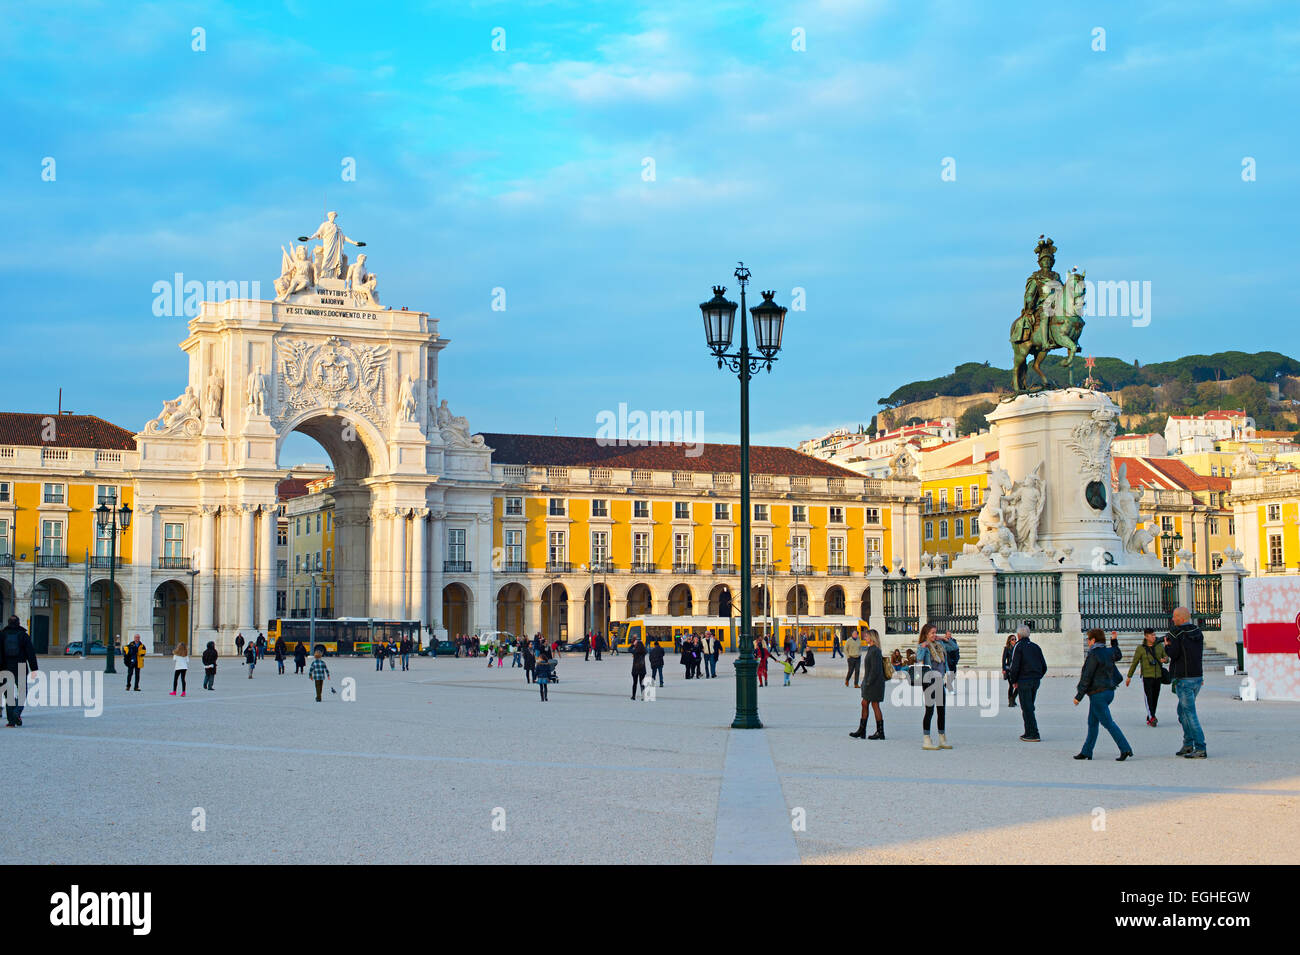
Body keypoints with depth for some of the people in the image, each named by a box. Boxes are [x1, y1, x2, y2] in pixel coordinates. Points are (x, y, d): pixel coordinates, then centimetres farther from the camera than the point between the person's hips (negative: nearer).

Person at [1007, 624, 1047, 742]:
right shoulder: (1036, 647, 15)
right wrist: (1037, 677, 18)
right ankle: (1029, 732, 19)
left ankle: (1033, 735, -10)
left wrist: (1013, 681, -3)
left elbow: (1014, 666, -13)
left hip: (1023, 681, -7)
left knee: (1027, 708, -5)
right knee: (1029, 707, 16)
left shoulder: (1018, 647, -5)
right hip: (1036, 681, 7)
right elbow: (1044, 667, 14)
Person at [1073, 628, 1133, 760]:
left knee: (1108, 722, -7)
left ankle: (1125, 749, -13)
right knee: (1092, 723, 14)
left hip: (1098, 694, -9)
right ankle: (1086, 752, 18)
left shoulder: (1094, 655, -15)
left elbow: (1086, 677, -16)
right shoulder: (1108, 654, 12)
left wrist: (1078, 696, -11)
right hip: (1109, 692, 9)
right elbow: (1117, 677, 16)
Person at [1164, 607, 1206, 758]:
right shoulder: (1198, 632, 11)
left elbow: (1173, 653, -18)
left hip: (1183, 679, -8)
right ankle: (1188, 744, 21)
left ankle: (1200, 749, -10)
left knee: (1190, 713, -7)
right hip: (1197, 677, 8)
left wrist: (1166, 646, 3)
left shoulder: (1176, 633, -12)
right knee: (1182, 710, 20)